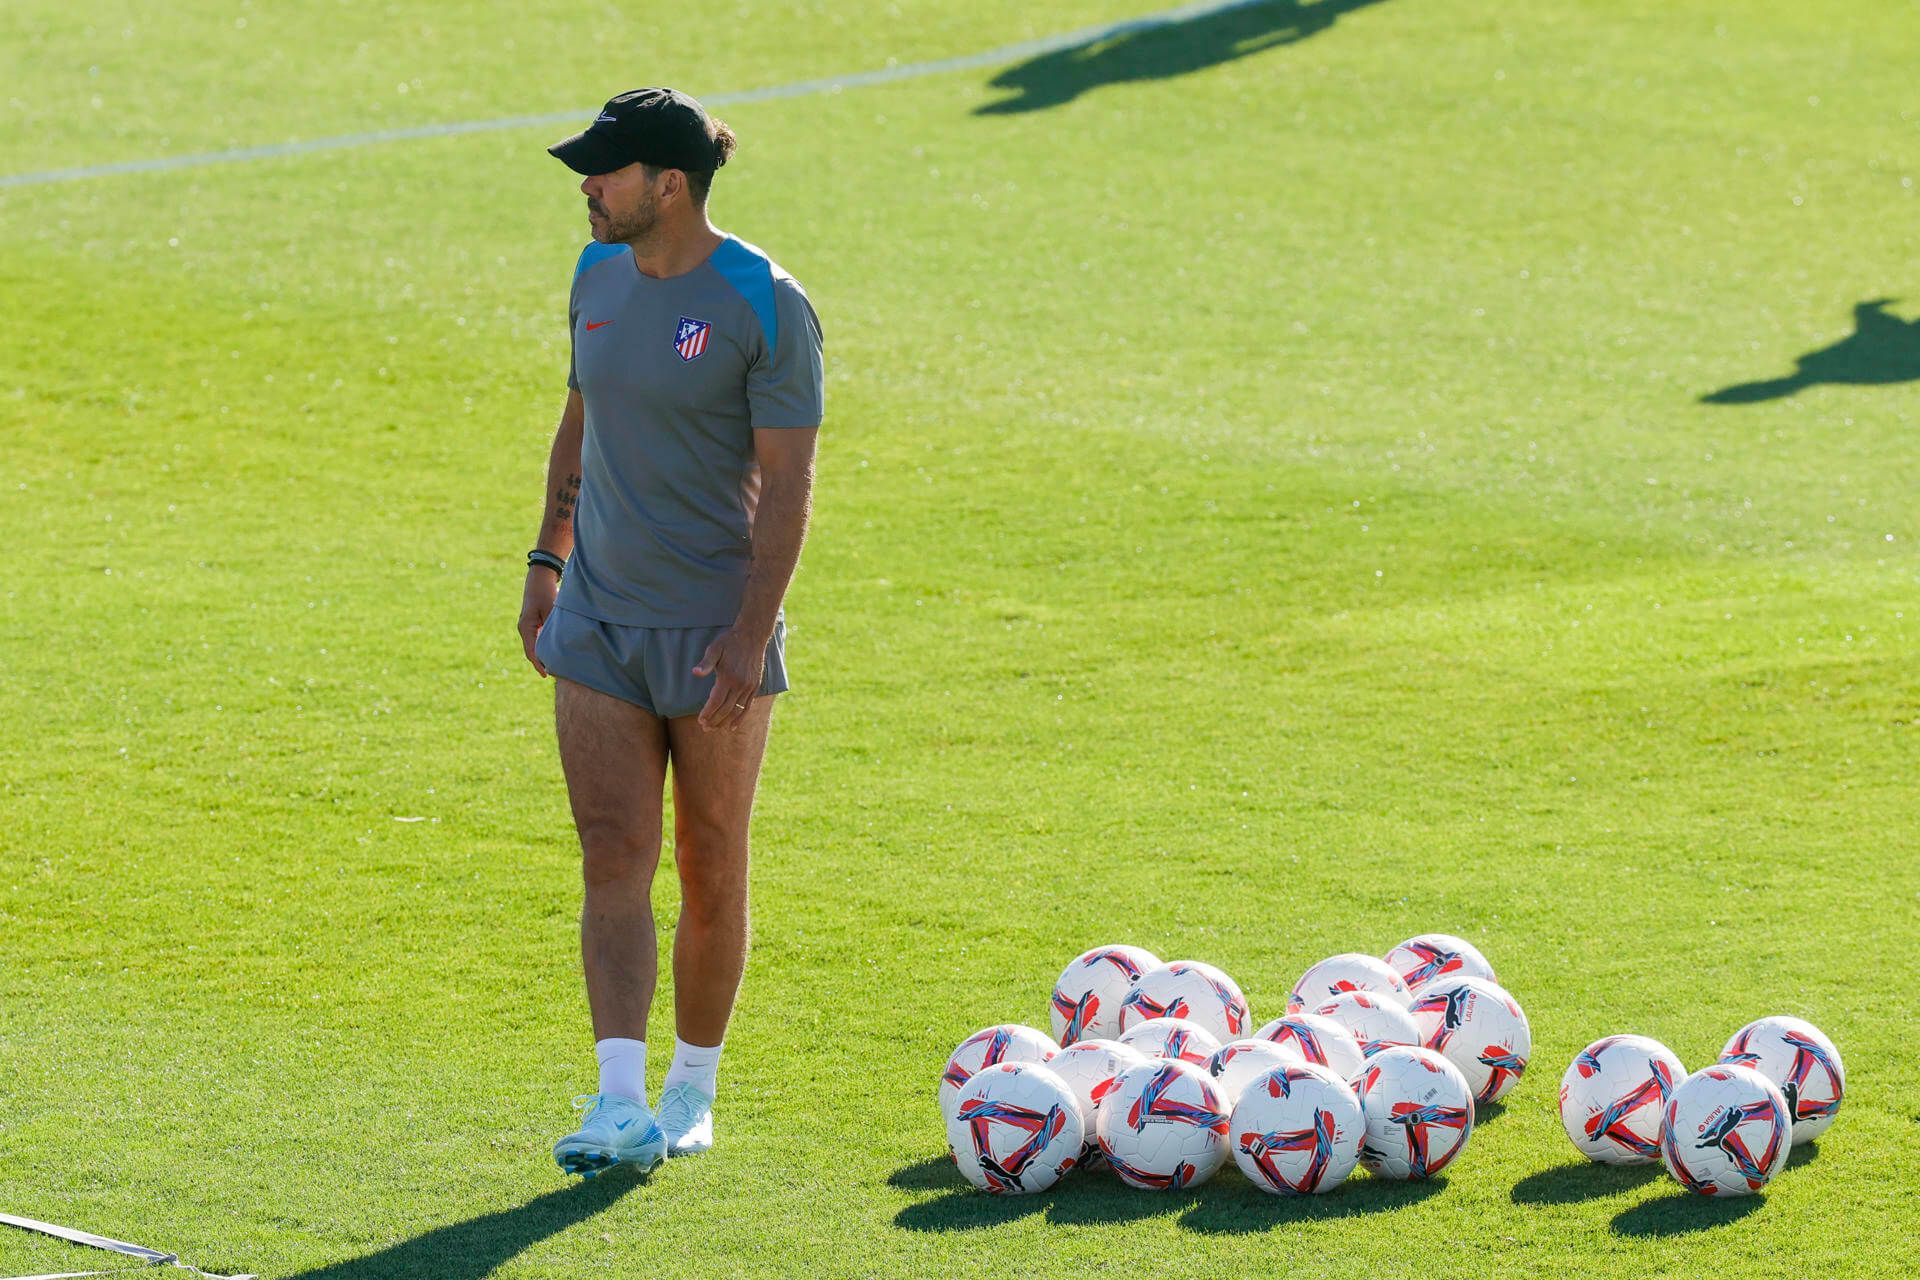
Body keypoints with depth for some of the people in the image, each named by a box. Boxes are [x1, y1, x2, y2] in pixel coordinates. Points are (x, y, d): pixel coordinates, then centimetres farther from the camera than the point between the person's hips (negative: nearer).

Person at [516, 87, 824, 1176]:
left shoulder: (766, 307, -13)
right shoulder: (600, 275, 6)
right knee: (614, 860, -6)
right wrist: (549, 560, 17)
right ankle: (621, 1104, -12)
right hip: (598, 622, 5)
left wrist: (751, 632, -20)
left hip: (716, 631, -5)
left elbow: (787, 482, -14)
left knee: (711, 873, 6)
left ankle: (693, 1092, 22)